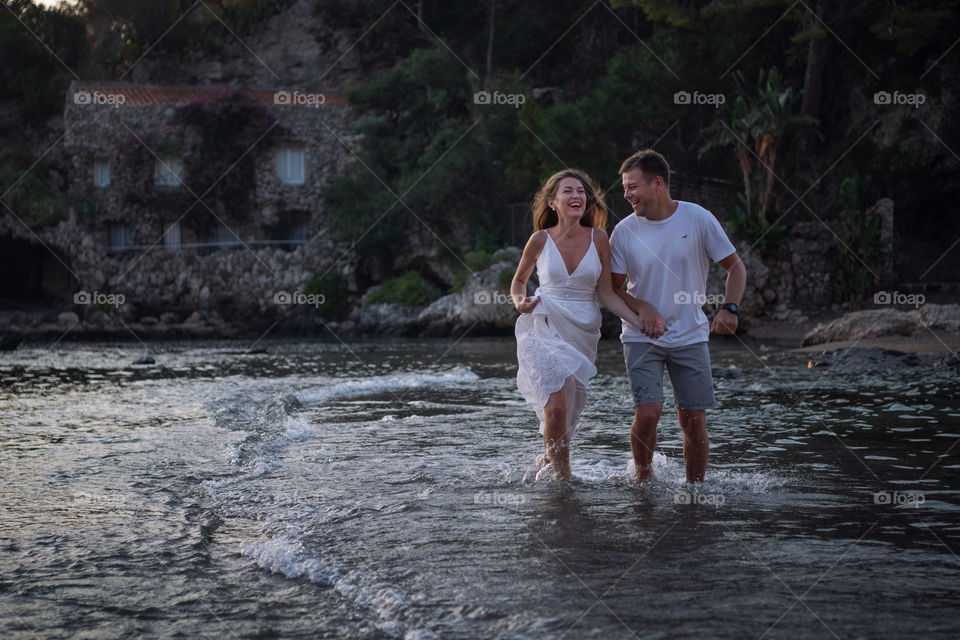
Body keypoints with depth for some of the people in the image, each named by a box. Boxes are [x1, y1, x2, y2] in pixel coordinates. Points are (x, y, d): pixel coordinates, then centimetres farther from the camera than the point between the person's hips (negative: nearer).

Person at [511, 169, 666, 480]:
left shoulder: (598, 238, 0)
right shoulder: (541, 240, -2)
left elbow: (605, 292, 1)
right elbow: (519, 280, 13)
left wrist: (638, 321, -10)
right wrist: (520, 302, -8)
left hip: (583, 333, 2)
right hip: (544, 328, -2)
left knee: (571, 411, 6)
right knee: (555, 407, -17)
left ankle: (549, 460, 34)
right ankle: (562, 477, -4)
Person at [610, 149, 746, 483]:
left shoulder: (698, 219, -6)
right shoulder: (625, 231, -4)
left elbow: (735, 267, 2)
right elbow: (612, 289, 2)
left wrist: (729, 308, -16)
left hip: (690, 337, 0)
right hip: (641, 339, 0)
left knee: (694, 421, 0)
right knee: (647, 413, -15)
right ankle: (643, 476, 10)